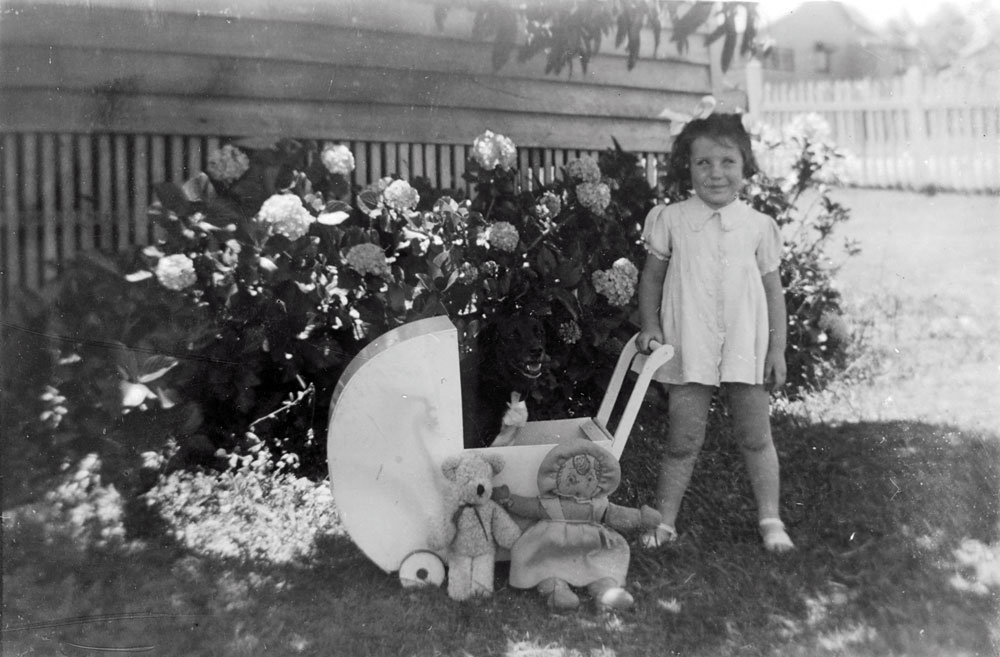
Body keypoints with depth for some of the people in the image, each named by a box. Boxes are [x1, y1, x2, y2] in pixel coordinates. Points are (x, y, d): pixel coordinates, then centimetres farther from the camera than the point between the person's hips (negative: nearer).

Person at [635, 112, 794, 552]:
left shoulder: (758, 226, 3)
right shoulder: (671, 220, 0)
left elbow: (773, 289, 8)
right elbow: (651, 276, 8)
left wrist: (778, 350, 4)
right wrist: (650, 325, -3)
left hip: (746, 348, 1)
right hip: (688, 348, -1)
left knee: (757, 436, 9)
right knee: (683, 440, 4)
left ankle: (770, 519, 22)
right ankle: (664, 520, 16)